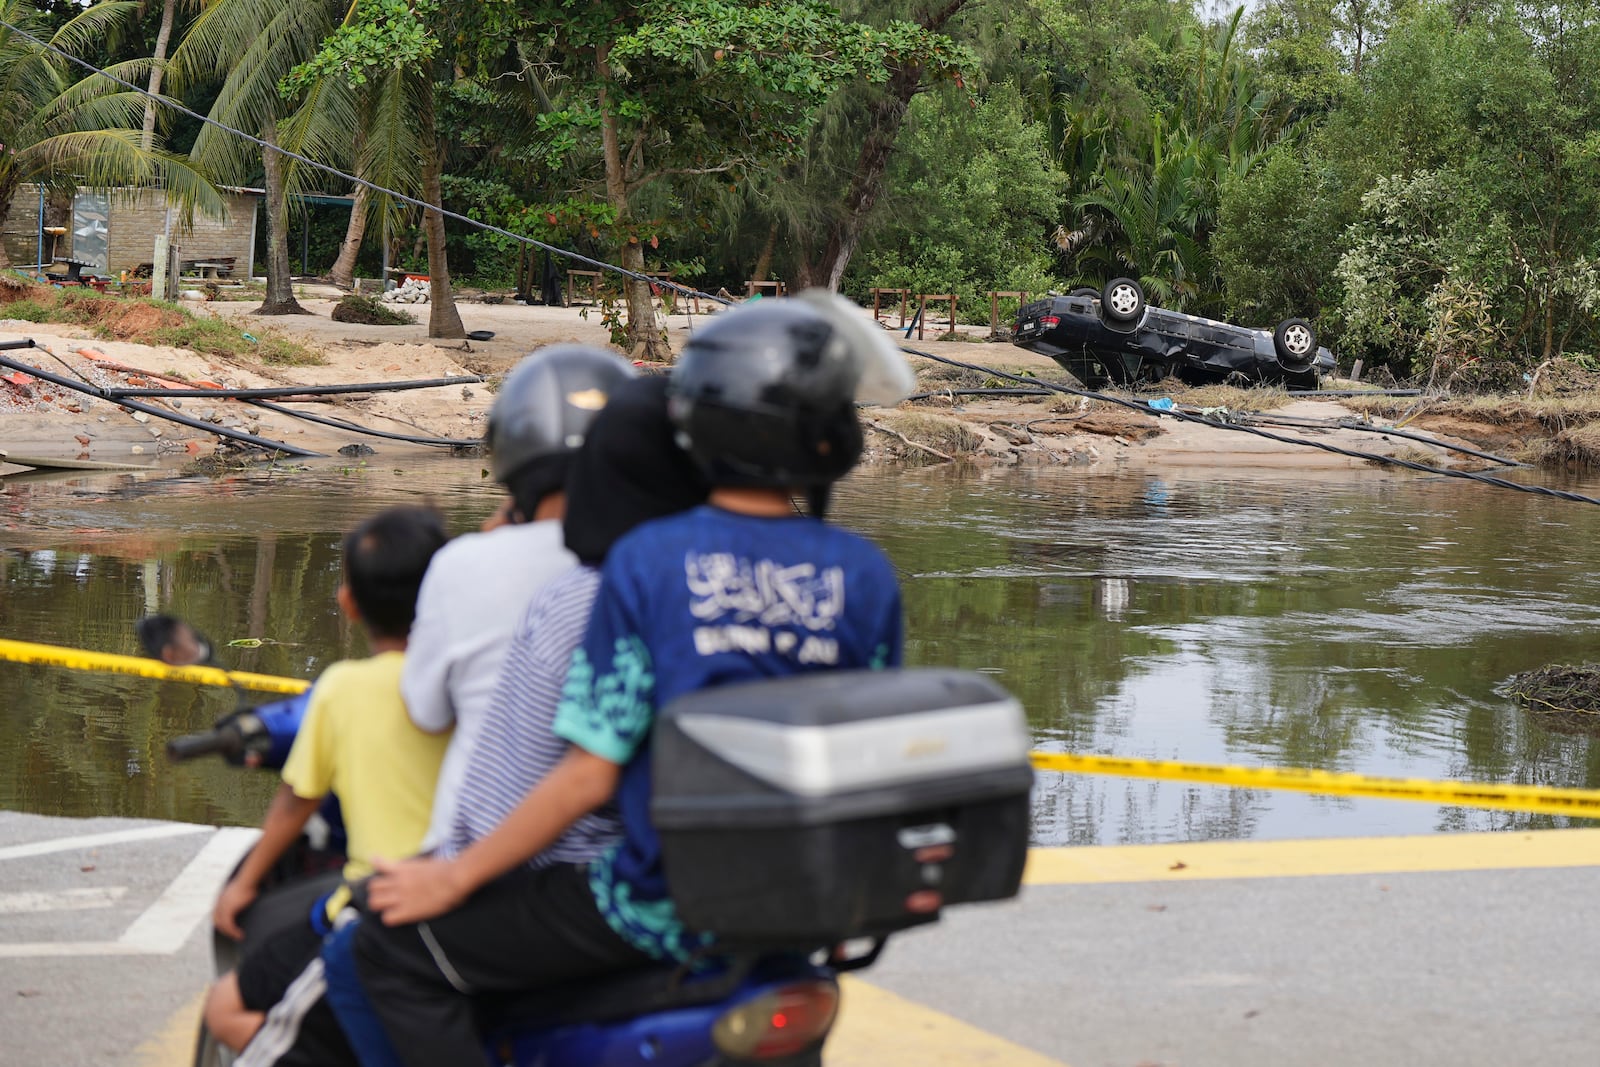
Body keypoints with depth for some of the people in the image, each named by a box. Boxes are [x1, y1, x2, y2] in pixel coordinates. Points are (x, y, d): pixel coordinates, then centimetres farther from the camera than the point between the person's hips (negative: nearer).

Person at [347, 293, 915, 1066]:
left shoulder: (648, 560, -13)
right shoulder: (866, 575, -3)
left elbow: (589, 775, -14)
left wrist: (453, 878, -3)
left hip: (663, 909, -6)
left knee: (396, 949, 4)